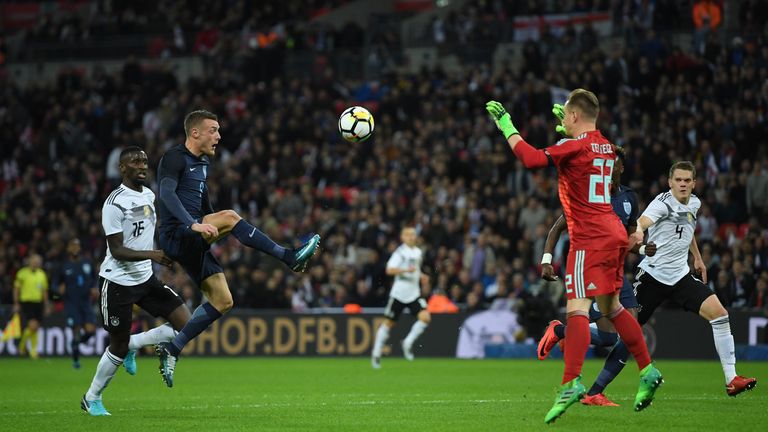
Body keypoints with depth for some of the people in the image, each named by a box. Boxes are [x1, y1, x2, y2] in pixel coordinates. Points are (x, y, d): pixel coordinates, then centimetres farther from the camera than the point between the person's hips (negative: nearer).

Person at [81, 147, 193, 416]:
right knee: (118, 347, 0)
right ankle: (91, 399, 21)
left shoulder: (149, 195, 7)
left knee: (186, 324, -6)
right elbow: (117, 251, -21)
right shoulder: (115, 203, -18)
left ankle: (132, 345, 13)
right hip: (117, 281, -7)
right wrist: (152, 255, -31)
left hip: (145, 278, 7)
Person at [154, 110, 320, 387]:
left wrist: (220, 232, 33)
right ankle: (290, 258, -28)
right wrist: (193, 224, -39)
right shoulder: (175, 158, -10)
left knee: (223, 302, 4)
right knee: (229, 216, -30)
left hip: (194, 242, 10)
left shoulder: (203, 162, 19)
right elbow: (167, 193, -27)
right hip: (176, 236, -10)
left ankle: (172, 350, 10)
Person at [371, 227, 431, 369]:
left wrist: (421, 277, 12)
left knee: (425, 317, -16)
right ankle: (376, 353, 17)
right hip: (399, 292, -5)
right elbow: (389, 270, -21)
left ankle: (408, 343, 1)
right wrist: (406, 270, -32)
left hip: (414, 293, 5)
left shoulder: (418, 252, 11)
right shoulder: (400, 252, -10)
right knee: (389, 323, 3)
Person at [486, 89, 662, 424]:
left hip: (590, 238, -9)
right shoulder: (605, 146, 13)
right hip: (614, 233, 9)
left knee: (577, 308, -16)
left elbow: (531, 158, -22)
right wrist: (564, 129, 38)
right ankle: (648, 372, 19)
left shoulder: (575, 146, -12)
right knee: (611, 307, 19)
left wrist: (505, 124, -11)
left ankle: (571, 382, -27)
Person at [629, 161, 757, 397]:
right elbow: (642, 222, -38)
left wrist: (697, 257, 29)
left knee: (719, 314, -10)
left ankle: (731, 379, -9)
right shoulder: (663, 203, -16)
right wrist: (637, 231, -60)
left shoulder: (694, 203, 6)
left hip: (680, 275, 6)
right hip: (653, 274, -6)